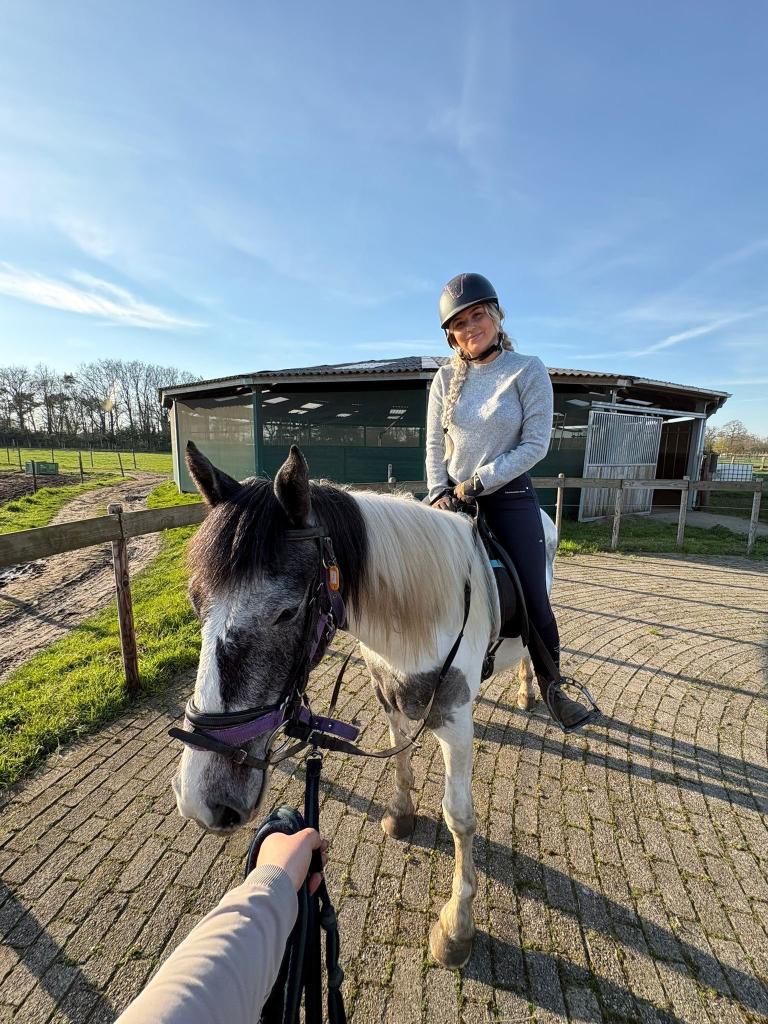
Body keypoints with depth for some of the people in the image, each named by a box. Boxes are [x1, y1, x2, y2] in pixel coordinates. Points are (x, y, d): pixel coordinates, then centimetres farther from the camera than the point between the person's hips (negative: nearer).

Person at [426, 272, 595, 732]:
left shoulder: (528, 370, -5)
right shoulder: (446, 378, 4)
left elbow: (536, 443, -11)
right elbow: (435, 444, 5)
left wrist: (481, 480, -16)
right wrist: (439, 491, -8)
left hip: (509, 496, -2)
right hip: (453, 497, 3)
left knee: (535, 600, 3)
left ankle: (551, 687, 28)